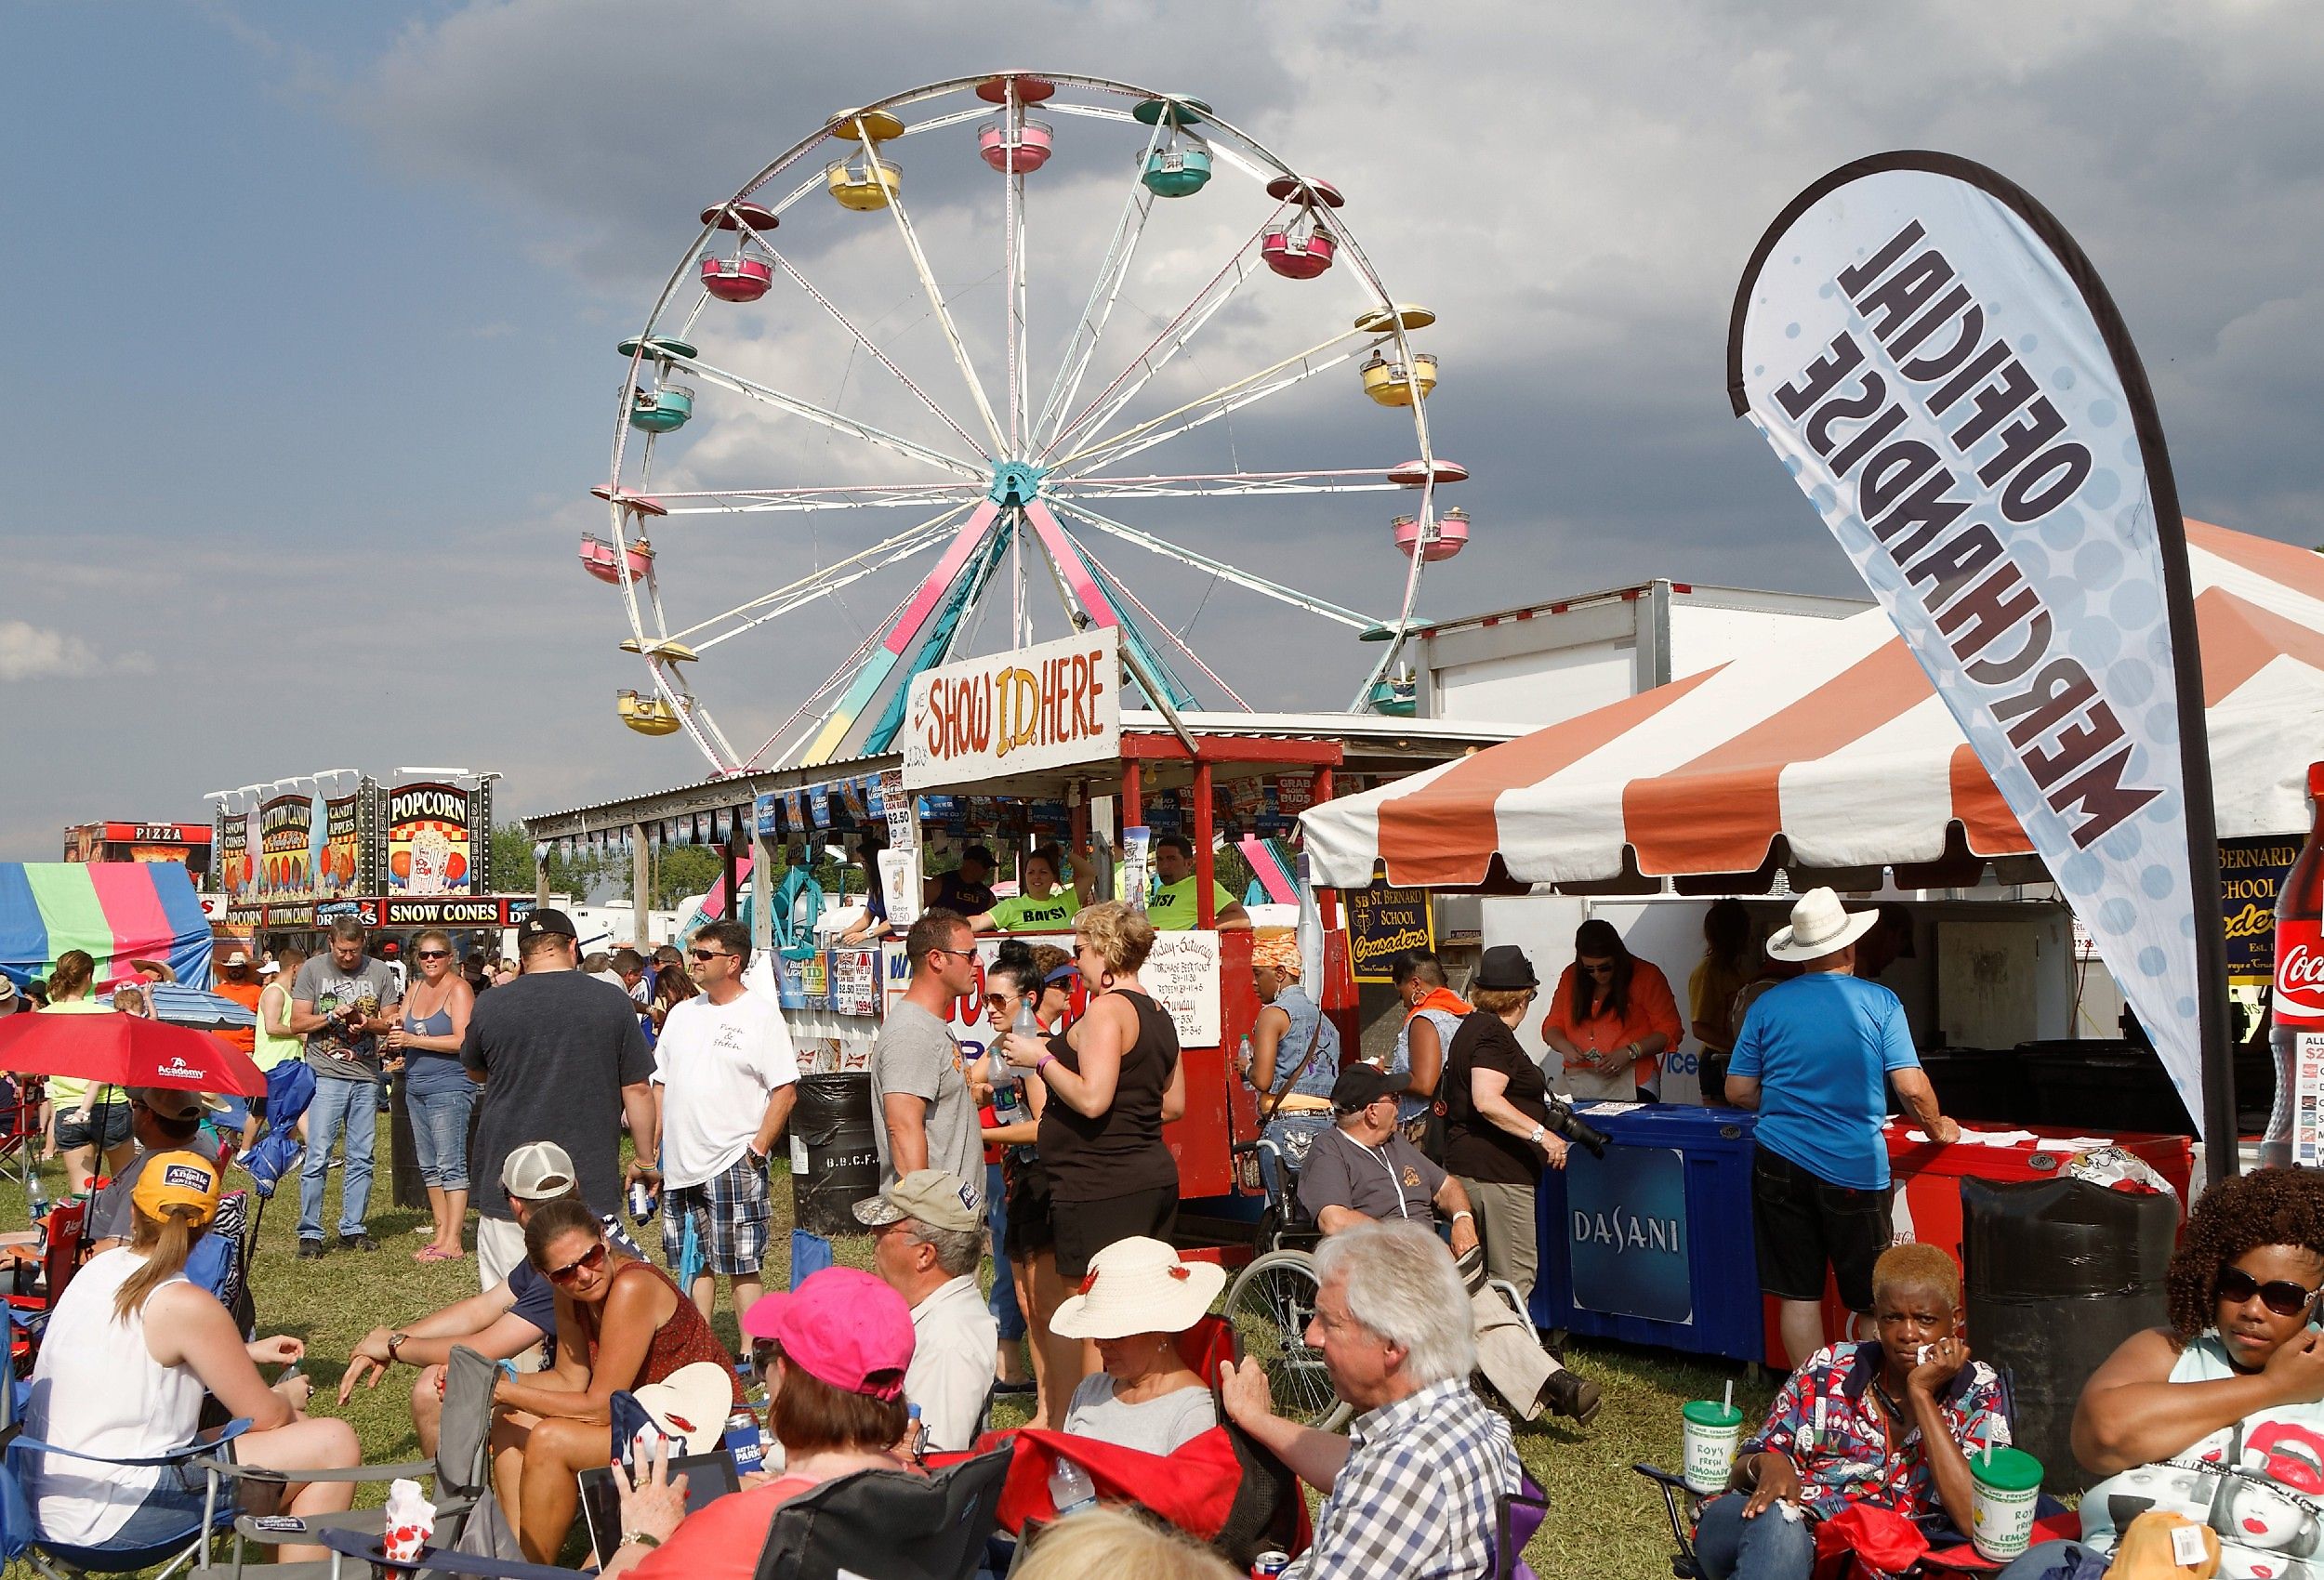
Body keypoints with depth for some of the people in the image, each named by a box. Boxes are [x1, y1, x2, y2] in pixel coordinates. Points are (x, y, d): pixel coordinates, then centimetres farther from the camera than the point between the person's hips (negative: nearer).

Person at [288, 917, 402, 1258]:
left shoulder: (379, 972, 6)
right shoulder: (313, 969, 1)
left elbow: (392, 1022, 7)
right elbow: (297, 1023, -1)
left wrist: (368, 1023, -12)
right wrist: (331, 1016, -16)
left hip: (366, 1078, 3)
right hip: (325, 1076, -3)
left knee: (361, 1158, 7)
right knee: (317, 1157, -5)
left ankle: (353, 1229, 16)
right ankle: (310, 1233, 2)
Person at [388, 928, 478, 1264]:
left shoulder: (458, 989, -8)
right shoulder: (414, 990, 14)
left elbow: (462, 1041, -17)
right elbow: (401, 1033, 18)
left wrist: (414, 1040, -18)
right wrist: (394, 1041, -5)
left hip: (449, 1087, -8)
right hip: (416, 1087, 8)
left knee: (450, 1166, -9)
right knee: (428, 1166, 12)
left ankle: (452, 1243, -9)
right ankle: (442, 1232, 19)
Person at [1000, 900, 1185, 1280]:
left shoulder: (1106, 1009, -15)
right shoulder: (1158, 1014, 14)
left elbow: (1092, 1100, -23)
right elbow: (1173, 1106, 20)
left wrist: (1041, 1059, -12)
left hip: (1103, 1188, -10)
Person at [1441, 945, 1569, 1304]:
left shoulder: (1472, 1025, 17)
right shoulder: (1493, 1033, -14)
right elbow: (1487, 1101, -26)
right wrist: (1540, 1133, -24)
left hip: (1468, 1166, 11)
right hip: (1496, 1172, -11)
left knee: (1483, 1272, 15)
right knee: (1515, 1275, -8)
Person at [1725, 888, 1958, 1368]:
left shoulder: (1767, 1005, 3)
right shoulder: (1878, 1002, -3)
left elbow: (1738, 1091, 6)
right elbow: (1912, 1088, -8)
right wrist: (1938, 1127, 12)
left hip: (1778, 1162, 2)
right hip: (1854, 1168, -2)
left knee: (1798, 1296, 8)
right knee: (1871, 1301, 11)